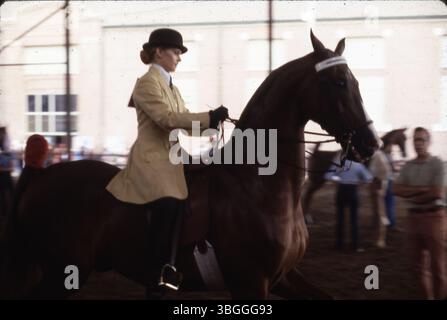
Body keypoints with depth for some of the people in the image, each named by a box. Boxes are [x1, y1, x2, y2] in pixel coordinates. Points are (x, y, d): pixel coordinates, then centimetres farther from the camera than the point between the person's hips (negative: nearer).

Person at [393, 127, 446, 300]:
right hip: (413, 217, 5)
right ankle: (428, 296, 19)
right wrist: (421, 190, -13)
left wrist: (411, 195, -6)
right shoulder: (408, 166, 9)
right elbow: (397, 190, -1)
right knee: (420, 263, 10)